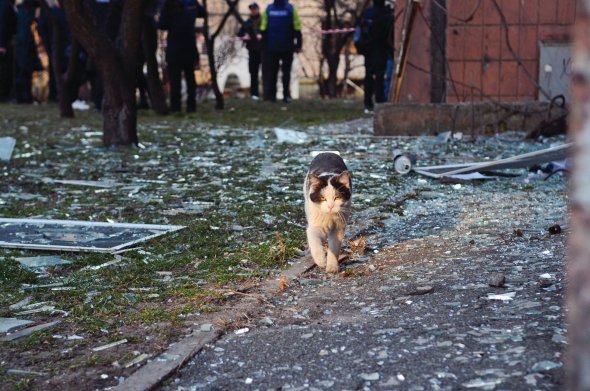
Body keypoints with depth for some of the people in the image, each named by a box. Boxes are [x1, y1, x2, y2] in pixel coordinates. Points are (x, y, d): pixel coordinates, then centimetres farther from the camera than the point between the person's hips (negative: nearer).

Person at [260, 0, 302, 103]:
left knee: (272, 71, 8)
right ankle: (286, 95, 1)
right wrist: (298, 44, 0)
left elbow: (263, 30, 1)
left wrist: (264, 45, 8)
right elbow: (297, 29, -6)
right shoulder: (291, 9, -6)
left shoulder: (268, 9, 0)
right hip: (287, 47, -1)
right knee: (286, 71, 5)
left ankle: (271, 95, 5)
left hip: (271, 47, 1)